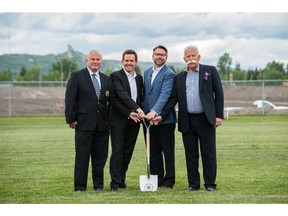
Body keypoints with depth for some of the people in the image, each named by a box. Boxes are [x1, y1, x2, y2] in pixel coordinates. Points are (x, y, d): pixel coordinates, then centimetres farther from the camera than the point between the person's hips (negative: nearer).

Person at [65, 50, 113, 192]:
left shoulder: (106, 79, 13)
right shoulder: (77, 77, -1)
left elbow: (111, 101, 14)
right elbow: (69, 99, -4)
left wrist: (109, 119, 5)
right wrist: (71, 119, -9)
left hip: (102, 124, 4)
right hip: (84, 123, -4)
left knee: (100, 156, 8)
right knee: (82, 156, -1)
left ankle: (99, 185, 18)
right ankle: (80, 187, 5)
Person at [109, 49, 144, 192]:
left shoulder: (139, 78, 13)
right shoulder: (115, 76, -7)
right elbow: (121, 95, -18)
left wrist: (138, 113, 2)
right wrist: (129, 113, -25)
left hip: (134, 121, 5)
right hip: (119, 120, -5)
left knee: (128, 152, 8)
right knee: (117, 151, -6)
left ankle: (122, 180, 16)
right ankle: (115, 183, -4)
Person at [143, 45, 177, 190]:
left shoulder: (169, 74, -8)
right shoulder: (147, 72, 15)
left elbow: (165, 94, -20)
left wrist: (154, 112, -32)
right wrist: (143, 112, 11)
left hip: (164, 119, -6)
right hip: (148, 118, 6)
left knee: (168, 152, 3)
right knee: (153, 152, 10)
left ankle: (168, 182, 9)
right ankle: (156, 180, 17)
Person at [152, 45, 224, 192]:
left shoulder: (210, 71, 3)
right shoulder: (179, 78, 13)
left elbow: (219, 93, 1)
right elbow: (173, 99, 10)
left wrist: (219, 115, -6)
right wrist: (162, 116, -1)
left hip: (205, 119, -3)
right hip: (187, 122, 3)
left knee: (208, 153, 0)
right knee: (191, 154, 7)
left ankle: (210, 184, 8)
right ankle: (193, 184, 14)